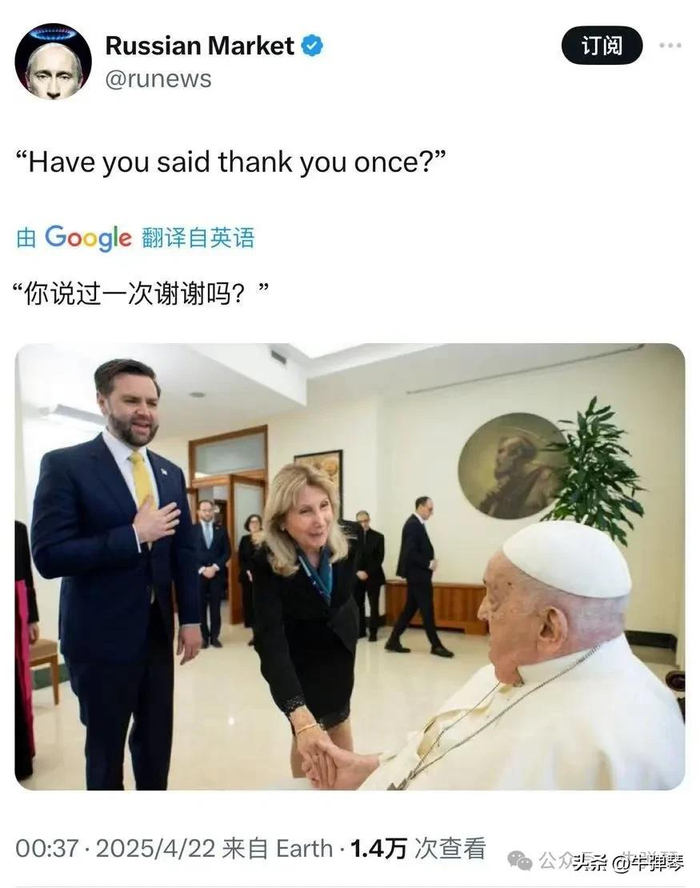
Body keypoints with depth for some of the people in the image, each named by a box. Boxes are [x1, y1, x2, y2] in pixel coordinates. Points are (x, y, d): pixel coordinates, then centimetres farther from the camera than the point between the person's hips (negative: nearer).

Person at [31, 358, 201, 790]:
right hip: (101, 635, -5)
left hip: (158, 630, 5)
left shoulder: (171, 473, 5)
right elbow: (49, 556, -18)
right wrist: (134, 535, -22)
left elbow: (185, 551, 9)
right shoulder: (65, 464, -11)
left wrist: (191, 618, 5)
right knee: (105, 746, 14)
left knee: (157, 739, 18)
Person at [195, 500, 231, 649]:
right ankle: (204, 636, 12)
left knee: (215, 606, 5)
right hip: (198, 573, -1)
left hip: (217, 573, 1)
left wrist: (215, 567, -9)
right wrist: (202, 569, -12)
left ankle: (214, 636, 13)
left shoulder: (221, 529, 7)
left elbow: (227, 552, 3)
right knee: (200, 606, 3)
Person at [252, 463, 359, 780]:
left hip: (338, 645, 4)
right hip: (297, 654, -3)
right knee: (308, 732, 3)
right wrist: (299, 715, -55)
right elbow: (270, 641, -44)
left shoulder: (343, 546, -25)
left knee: (339, 718, 21)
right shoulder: (268, 564, -35)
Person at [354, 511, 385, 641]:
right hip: (357, 576, 1)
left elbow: (380, 558, -5)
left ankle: (373, 632, 10)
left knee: (374, 605, 2)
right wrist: (358, 572, -12)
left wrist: (368, 573, -12)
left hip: (373, 576, -1)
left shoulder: (378, 537, -1)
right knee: (358, 604, 4)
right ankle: (361, 630, 16)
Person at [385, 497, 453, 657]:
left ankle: (393, 641, 17)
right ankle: (436, 645, 8)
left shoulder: (416, 523, 13)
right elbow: (410, 553, -24)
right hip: (417, 574, -10)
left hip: (417, 574, 10)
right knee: (427, 610, -1)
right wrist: (429, 564, -17)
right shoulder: (413, 524, -18)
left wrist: (429, 561, 3)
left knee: (410, 608, 12)